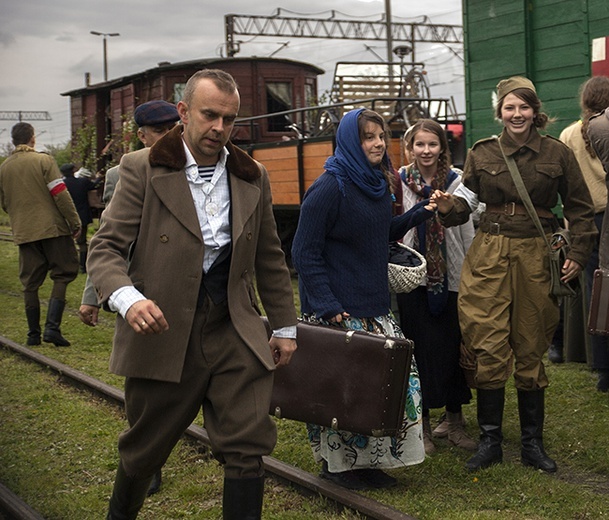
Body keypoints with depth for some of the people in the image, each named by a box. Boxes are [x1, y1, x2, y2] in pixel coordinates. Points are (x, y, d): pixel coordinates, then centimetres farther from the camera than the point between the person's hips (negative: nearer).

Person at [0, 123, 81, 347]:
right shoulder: (43, 160, -7)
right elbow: (61, 194, -12)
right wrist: (75, 222, -6)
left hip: (23, 233, 4)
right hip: (52, 228, -4)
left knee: (30, 283, 9)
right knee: (63, 274, 3)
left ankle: (33, 334, 12)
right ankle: (52, 327, -8)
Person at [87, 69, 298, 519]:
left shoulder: (253, 177, 10)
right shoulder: (142, 169, -2)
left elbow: (270, 259, 18)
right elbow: (105, 248, -7)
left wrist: (285, 326, 18)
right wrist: (127, 298, -26)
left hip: (235, 334, 3)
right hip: (163, 332, -2)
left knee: (248, 447, -4)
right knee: (143, 451, 13)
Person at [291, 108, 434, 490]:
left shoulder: (378, 183, 11)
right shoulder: (329, 187, -14)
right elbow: (305, 253, -15)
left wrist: (419, 214, 10)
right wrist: (327, 306, -20)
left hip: (374, 304, 8)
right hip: (336, 308, -8)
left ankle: (369, 460, 20)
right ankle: (336, 463, 16)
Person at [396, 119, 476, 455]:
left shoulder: (456, 183, 2)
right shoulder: (399, 183, 0)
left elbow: (468, 233, 3)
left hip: (452, 279, 1)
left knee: (454, 348, 6)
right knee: (420, 348, 2)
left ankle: (454, 420, 21)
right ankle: (422, 424, 13)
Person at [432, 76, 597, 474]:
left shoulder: (557, 153, 4)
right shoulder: (482, 153, 6)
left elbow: (581, 209, 8)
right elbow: (467, 203, 9)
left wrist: (578, 255, 0)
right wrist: (449, 207, -13)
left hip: (536, 257, 0)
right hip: (489, 255, 1)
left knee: (530, 351, 6)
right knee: (489, 350, -4)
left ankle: (532, 443, 17)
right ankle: (490, 441, 9)